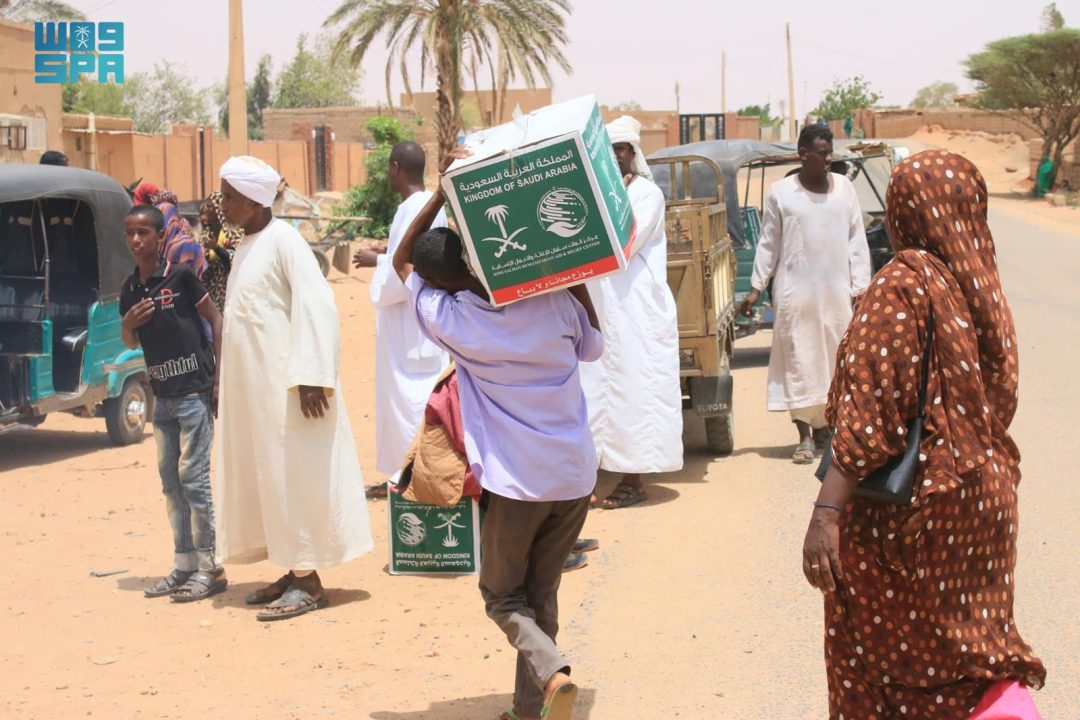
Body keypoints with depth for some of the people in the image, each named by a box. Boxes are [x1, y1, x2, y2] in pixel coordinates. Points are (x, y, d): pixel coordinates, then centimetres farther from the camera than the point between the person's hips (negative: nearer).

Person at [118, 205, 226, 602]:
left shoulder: (180, 276, -9)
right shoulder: (130, 288, 9)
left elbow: (216, 320, -7)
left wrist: (219, 375, -12)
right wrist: (128, 324, -5)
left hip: (194, 391, -7)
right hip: (162, 394, 7)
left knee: (194, 478, -6)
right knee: (170, 481, 11)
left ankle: (210, 567, 0)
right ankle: (184, 564, 19)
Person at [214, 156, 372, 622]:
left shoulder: (282, 240, -11)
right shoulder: (244, 247, 16)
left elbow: (317, 305, -18)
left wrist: (311, 376, -23)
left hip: (285, 384, -9)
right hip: (251, 387, 9)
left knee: (293, 478, -5)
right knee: (266, 479, 11)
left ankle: (308, 582, 1)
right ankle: (295, 571, 18)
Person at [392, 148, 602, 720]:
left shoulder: (450, 320, -10)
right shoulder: (554, 301, -7)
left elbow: (401, 260, 7)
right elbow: (591, 347, 15)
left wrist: (443, 190, -1)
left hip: (512, 481, -3)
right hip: (575, 475, 3)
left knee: (503, 597, 12)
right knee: (542, 595, 17)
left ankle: (552, 673, -14)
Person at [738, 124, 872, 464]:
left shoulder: (844, 187, 6)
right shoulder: (781, 192, 0)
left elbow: (857, 241, 7)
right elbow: (768, 244, 4)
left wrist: (860, 286, 2)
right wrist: (756, 288, 0)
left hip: (837, 290, 2)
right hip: (796, 291, -2)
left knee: (835, 359, 5)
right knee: (799, 361, -1)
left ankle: (823, 425, 19)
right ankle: (805, 436, 3)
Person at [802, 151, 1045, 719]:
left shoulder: (902, 286, -16)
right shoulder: (981, 285, 3)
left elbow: (867, 414, -22)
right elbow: (996, 400, 10)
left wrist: (825, 514, -23)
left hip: (905, 506, -7)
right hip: (982, 498, 7)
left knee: (873, 661, 9)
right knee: (959, 645, 18)